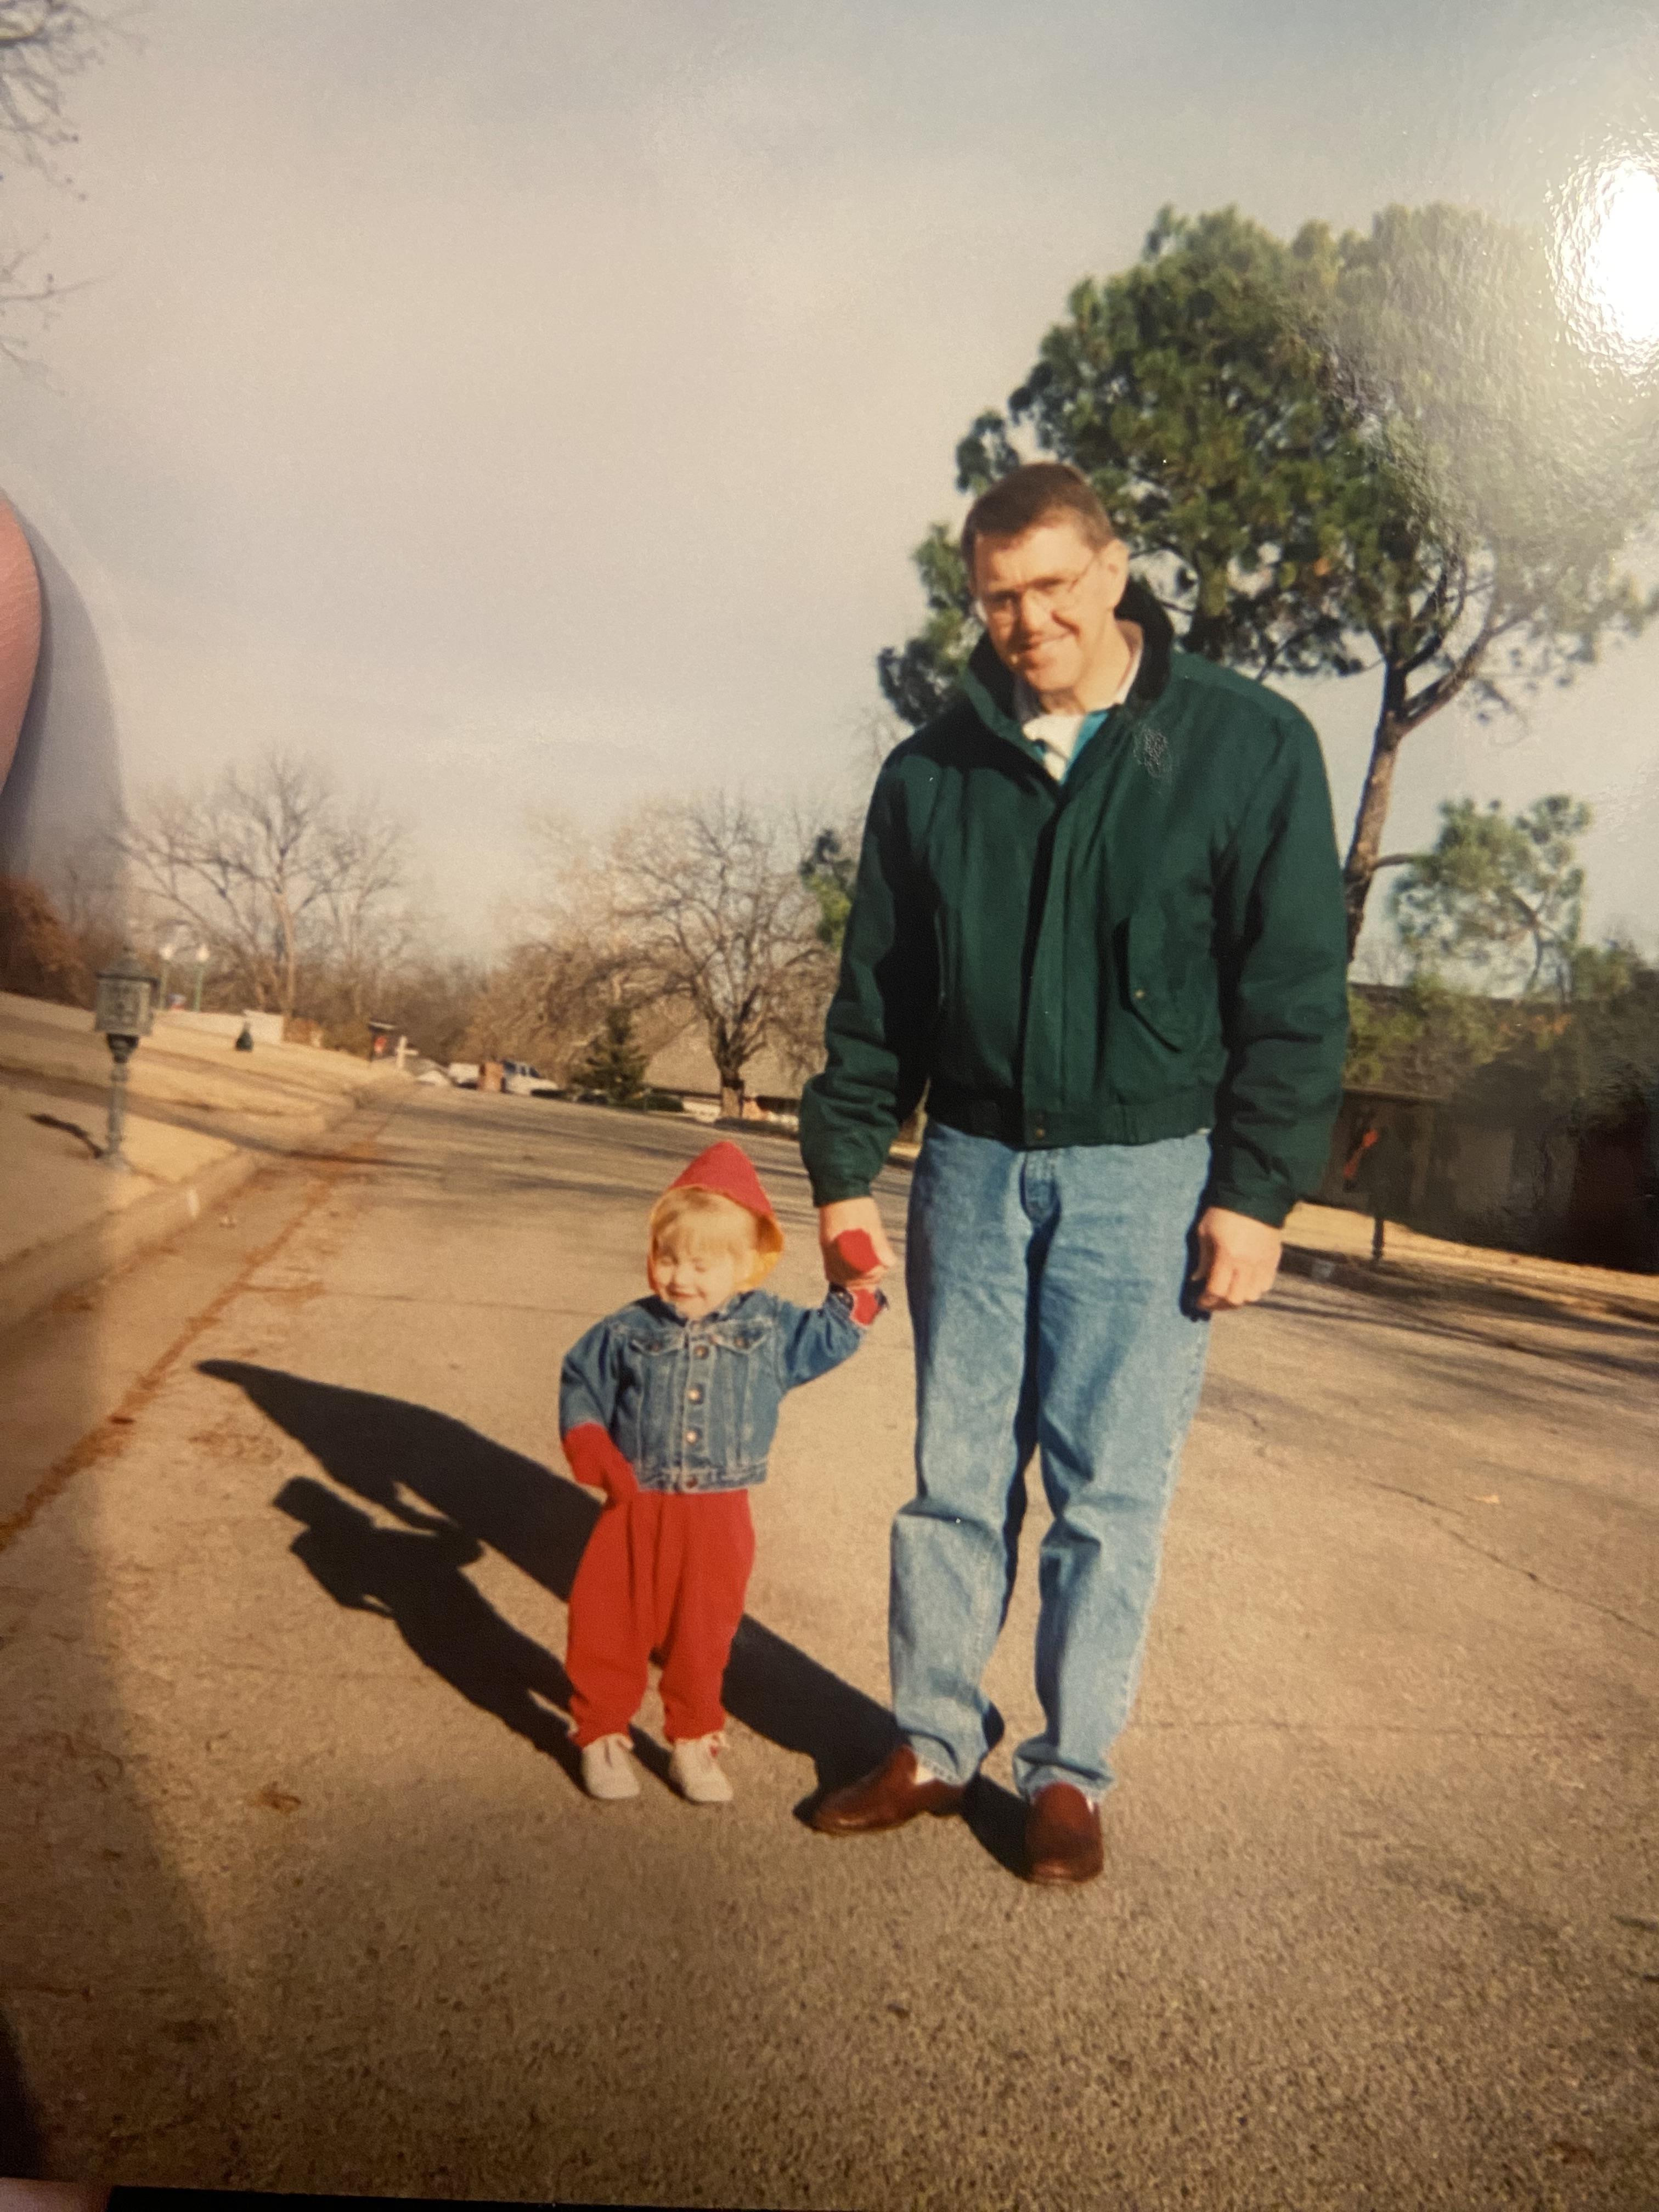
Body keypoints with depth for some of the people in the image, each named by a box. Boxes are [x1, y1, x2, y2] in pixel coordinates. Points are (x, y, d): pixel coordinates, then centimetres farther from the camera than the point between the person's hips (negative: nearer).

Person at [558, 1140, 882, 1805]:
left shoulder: (770, 1328, 0)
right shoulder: (628, 1332, -4)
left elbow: (828, 1341, 13)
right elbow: (581, 1383, 6)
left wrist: (855, 1289, -1)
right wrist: (589, 1446, -8)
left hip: (718, 1519, 1)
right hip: (637, 1509, -1)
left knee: (703, 1637, 14)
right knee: (610, 1627, 8)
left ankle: (694, 1743, 32)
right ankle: (602, 1735, 28)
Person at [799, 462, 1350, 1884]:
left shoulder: (1248, 745, -4)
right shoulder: (934, 771, 5)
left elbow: (1297, 993, -5)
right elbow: (876, 994, 9)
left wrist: (1257, 1191, -10)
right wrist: (844, 1169, 5)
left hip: (1148, 1171, -3)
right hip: (974, 1164, 3)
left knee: (1110, 1488, 3)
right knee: (956, 1474, 9)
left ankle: (1071, 1770, 20)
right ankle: (936, 1744, 24)